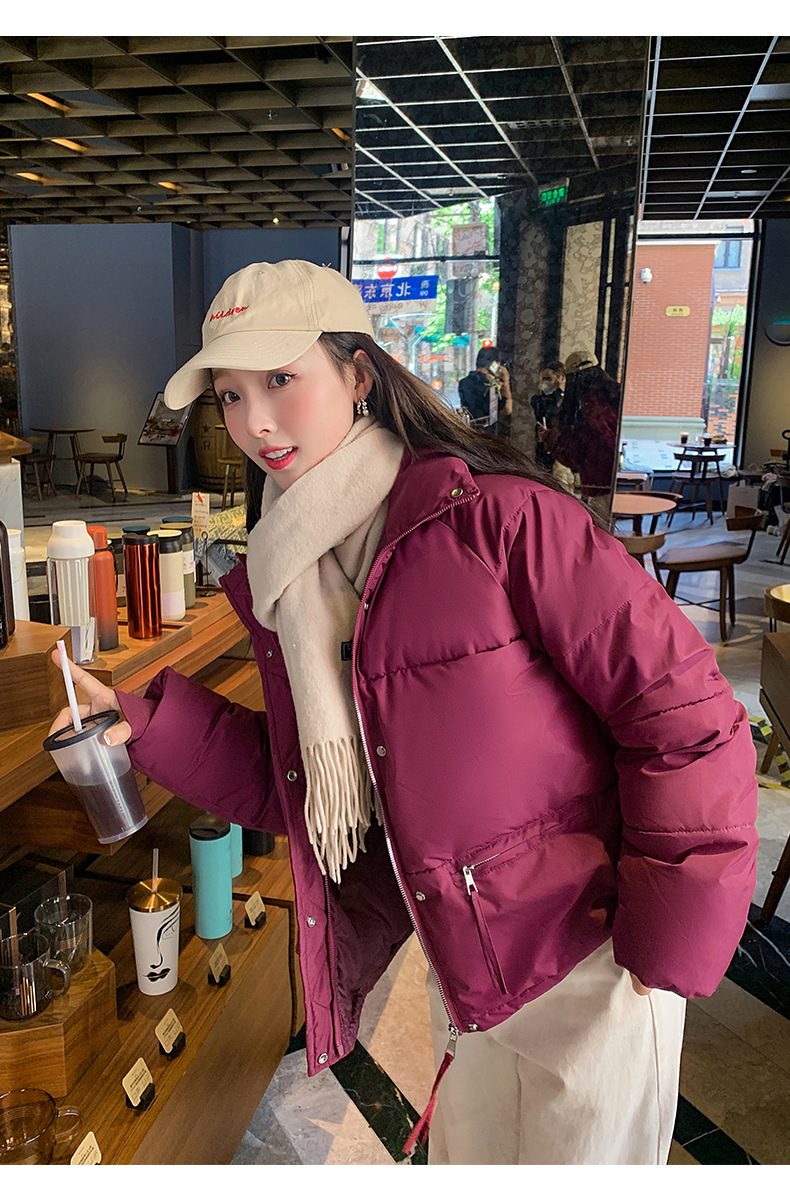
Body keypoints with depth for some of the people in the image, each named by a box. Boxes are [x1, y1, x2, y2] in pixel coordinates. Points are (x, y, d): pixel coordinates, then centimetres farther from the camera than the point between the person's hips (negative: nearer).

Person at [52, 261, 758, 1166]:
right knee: (464, 1163, 26)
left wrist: (665, 947, -16)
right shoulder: (282, 579, 2)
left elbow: (687, 718, -20)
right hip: (462, 966, 6)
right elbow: (294, 788, 5)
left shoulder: (501, 518, -21)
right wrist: (146, 725, -6)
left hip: (589, 964, -6)